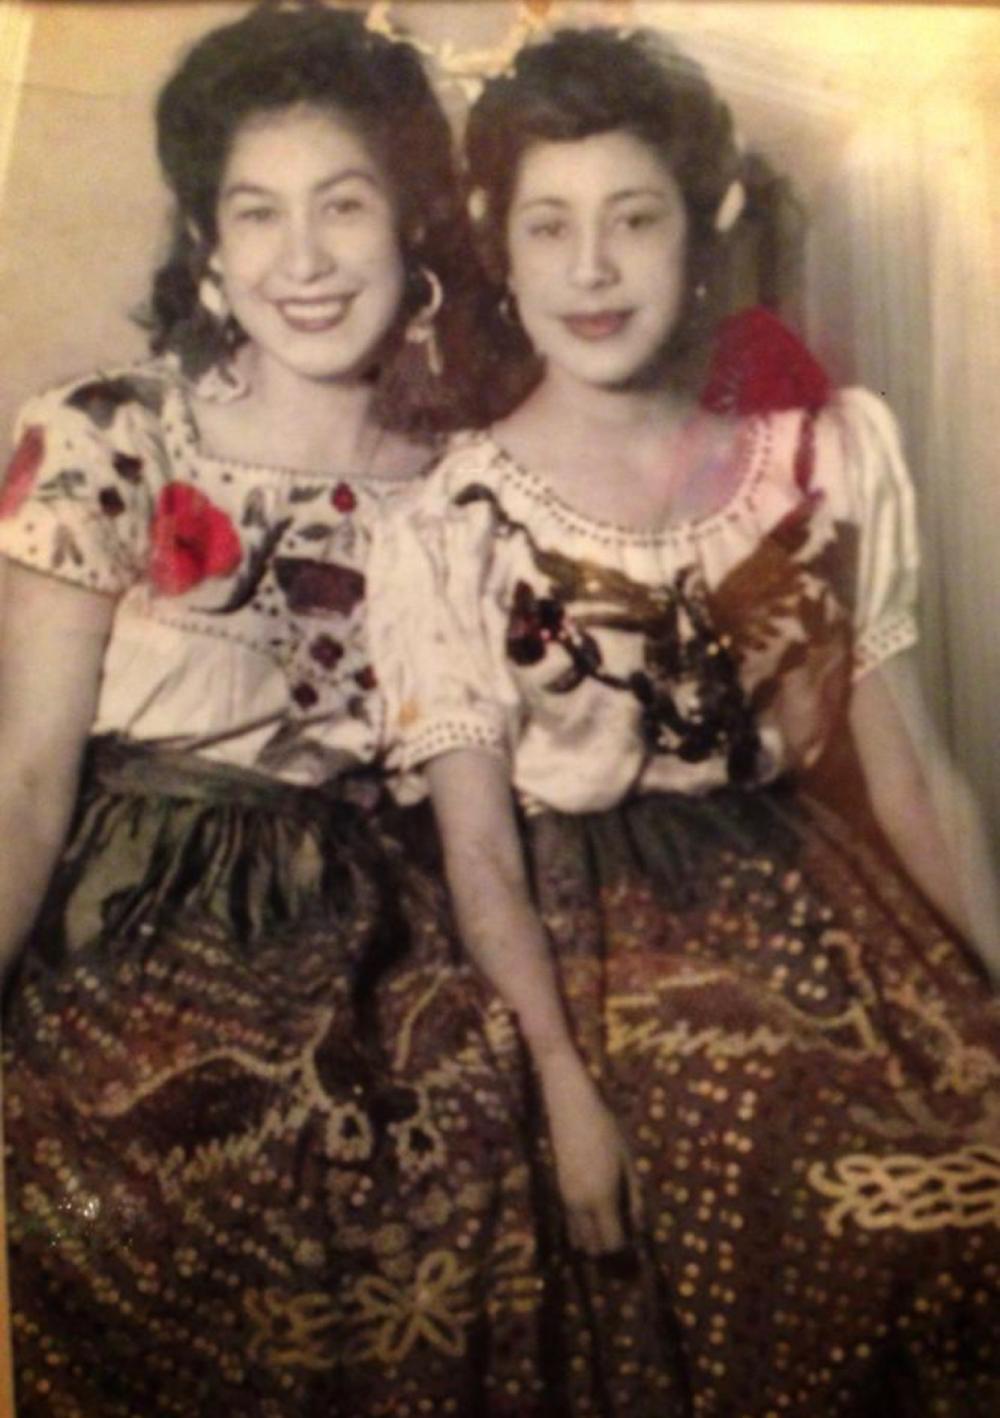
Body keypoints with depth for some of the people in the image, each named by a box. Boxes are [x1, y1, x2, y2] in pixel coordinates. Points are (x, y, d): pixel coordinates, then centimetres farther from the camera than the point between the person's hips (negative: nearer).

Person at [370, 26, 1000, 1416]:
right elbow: (479, 846, -6)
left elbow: (886, 742, 8)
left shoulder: (821, 451, 3)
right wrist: (565, 1087, -13)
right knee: (884, 1209, -20)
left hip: (818, 896, 4)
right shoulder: (451, 528, -6)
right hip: (613, 940, -3)